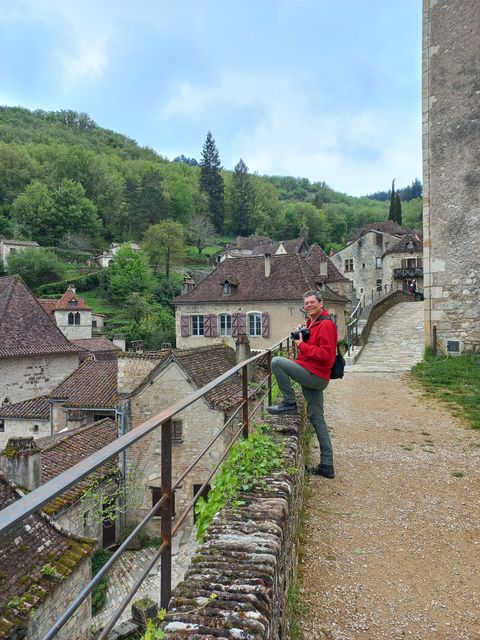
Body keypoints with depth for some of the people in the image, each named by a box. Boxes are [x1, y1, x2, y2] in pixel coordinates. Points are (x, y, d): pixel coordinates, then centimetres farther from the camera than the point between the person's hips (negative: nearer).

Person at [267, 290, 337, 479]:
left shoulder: (326, 325, -13)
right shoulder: (311, 323, 18)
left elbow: (325, 355, -21)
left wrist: (302, 345, -14)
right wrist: (301, 338, 6)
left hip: (315, 376, -10)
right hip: (314, 378, 10)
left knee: (277, 362, -16)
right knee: (317, 420, 11)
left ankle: (289, 403, -5)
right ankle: (326, 466, 17)